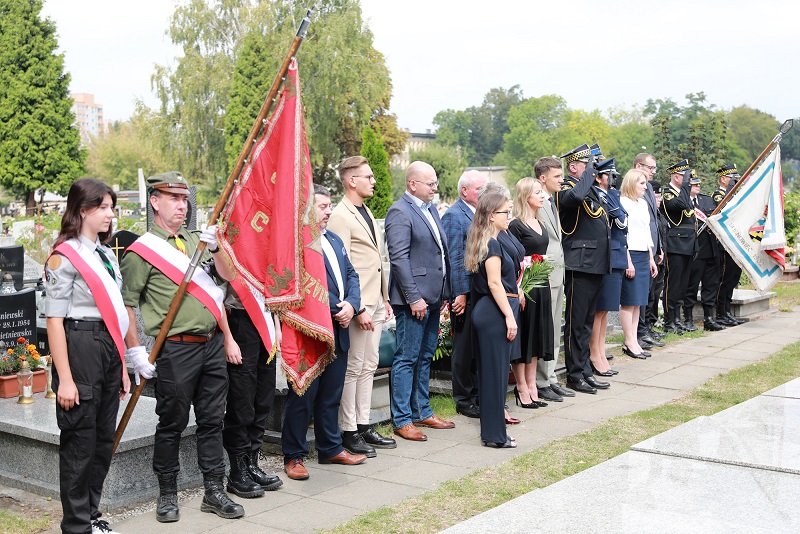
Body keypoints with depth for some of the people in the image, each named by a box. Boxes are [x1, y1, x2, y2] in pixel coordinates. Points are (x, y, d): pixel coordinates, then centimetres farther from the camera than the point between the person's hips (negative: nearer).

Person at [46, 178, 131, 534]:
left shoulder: (106, 255, 15)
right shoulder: (64, 257, -8)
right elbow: (54, 321, -13)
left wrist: (122, 367, 16)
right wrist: (64, 379, -17)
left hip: (109, 347, 7)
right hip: (80, 347, -7)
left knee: (104, 438, 12)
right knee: (80, 440, 0)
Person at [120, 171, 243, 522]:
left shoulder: (196, 240, 13)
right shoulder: (141, 250, -6)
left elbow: (229, 275, 6)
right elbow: (126, 304, -7)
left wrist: (215, 247, -12)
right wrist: (135, 352, -12)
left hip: (212, 345, 6)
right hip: (176, 349, -6)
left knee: (212, 420, 11)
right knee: (172, 424, 4)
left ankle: (214, 492, 20)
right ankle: (167, 495, 19)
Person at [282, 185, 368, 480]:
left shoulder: (334, 240, 18)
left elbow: (351, 274, 16)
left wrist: (352, 304, -1)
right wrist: (336, 310, -16)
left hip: (338, 331, 8)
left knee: (331, 395, 17)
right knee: (303, 395, 1)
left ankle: (331, 448, 29)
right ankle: (293, 456, 12)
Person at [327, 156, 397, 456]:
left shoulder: (367, 213, 17)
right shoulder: (341, 217, -13)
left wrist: (384, 298, 17)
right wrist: (358, 308, -21)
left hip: (376, 303, 9)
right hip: (359, 306, -9)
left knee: (369, 366, 14)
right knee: (353, 369, -1)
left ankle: (363, 426, 24)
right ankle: (349, 432, 8)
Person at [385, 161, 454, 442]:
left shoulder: (430, 209, 15)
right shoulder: (400, 212, -12)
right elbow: (399, 259, -18)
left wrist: (444, 292, 15)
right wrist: (414, 298, -21)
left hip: (433, 297, 9)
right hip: (414, 299, -9)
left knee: (425, 357, 16)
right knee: (407, 359, -2)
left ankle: (422, 411, 27)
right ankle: (402, 420, 6)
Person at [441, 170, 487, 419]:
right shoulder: (454, 216, -11)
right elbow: (454, 258, -16)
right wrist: (461, 293, -18)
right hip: (465, 293, -8)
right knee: (464, 349, 2)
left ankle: (477, 395, 25)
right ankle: (463, 400, 12)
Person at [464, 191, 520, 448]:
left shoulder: (484, 243, 15)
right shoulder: (492, 244, -14)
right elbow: (495, 284, -19)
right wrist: (509, 316, -18)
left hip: (486, 311, 10)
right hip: (494, 312, -10)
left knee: (489, 371, 13)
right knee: (496, 372, -4)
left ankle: (492, 430, 21)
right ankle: (495, 435, 3)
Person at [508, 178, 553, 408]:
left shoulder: (538, 224, 13)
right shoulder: (516, 226, -11)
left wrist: (547, 282, 15)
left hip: (541, 286, 8)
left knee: (537, 336, 12)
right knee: (522, 336, 0)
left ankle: (532, 386, 20)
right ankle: (522, 388, 9)